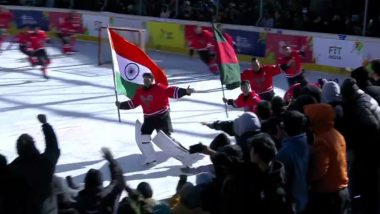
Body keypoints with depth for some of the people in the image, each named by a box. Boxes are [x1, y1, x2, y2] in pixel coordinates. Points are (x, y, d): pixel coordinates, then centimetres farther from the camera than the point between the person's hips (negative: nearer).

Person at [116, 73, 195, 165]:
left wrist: (185, 91, -33)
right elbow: (133, 103, 17)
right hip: (149, 118, 6)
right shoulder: (140, 92, 6)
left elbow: (171, 91, -22)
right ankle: (151, 158, 14)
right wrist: (121, 105, 15)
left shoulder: (159, 88, -14)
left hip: (162, 117, -6)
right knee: (142, 139, 1)